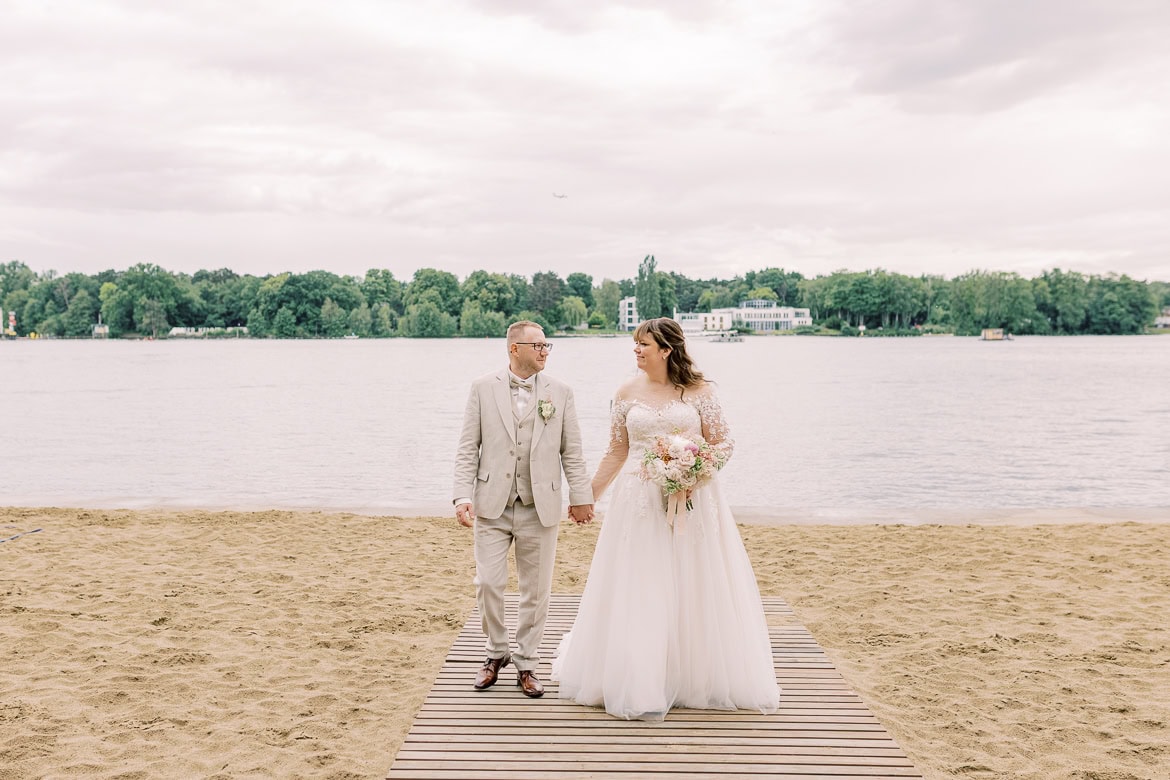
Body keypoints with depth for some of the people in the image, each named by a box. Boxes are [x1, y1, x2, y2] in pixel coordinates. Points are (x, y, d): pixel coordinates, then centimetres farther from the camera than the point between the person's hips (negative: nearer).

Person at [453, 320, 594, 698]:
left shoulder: (560, 392, 3)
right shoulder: (483, 388, 1)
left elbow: (572, 451, 6)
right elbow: (468, 448, 0)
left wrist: (581, 496, 4)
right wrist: (463, 495, -9)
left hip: (540, 508, 1)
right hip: (492, 506, -1)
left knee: (536, 590, 7)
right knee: (488, 583, -1)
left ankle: (526, 664, 23)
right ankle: (497, 652, 23)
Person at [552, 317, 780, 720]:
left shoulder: (699, 391, 0)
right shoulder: (628, 392, 6)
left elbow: (724, 443, 1)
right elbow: (616, 451, 11)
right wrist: (589, 495, 12)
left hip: (693, 501, -1)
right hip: (640, 502, 1)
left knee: (695, 590, 5)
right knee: (638, 592, 2)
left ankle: (700, 677, 22)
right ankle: (640, 685, 12)